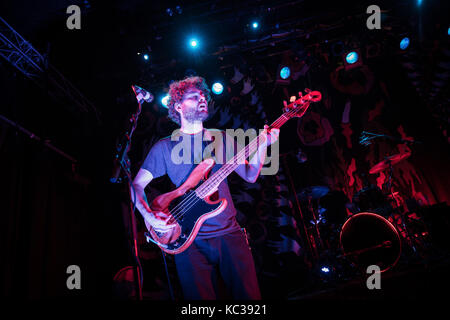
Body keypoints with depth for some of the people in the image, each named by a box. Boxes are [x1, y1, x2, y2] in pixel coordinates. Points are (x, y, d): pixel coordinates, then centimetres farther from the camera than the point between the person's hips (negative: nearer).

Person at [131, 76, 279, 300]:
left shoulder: (220, 139, 11)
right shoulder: (164, 147, 5)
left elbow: (250, 175, 8)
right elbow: (137, 184, 4)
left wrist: (262, 145, -8)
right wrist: (148, 215, -14)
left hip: (229, 233, 2)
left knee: (249, 295, 1)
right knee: (200, 296, 1)